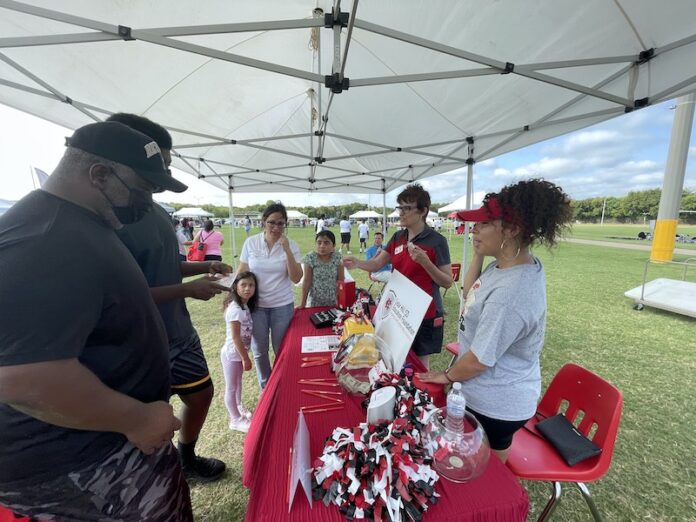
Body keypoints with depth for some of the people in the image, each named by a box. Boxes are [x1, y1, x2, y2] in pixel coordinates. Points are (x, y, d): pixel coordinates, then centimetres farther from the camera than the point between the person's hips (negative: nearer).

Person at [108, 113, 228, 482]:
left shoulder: (156, 211, 6)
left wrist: (204, 267, 3)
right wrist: (188, 290, -23)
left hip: (179, 333, 9)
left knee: (201, 393, 23)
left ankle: (187, 459, 48)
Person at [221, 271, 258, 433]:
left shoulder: (245, 306, 0)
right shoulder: (235, 309, -28)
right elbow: (235, 337, -25)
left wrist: (244, 356, 10)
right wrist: (245, 358, -18)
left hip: (239, 352, 8)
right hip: (232, 354, -8)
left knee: (237, 383, 26)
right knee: (231, 387, 10)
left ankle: (239, 408, 46)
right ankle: (235, 420, 27)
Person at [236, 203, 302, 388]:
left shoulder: (291, 245, -8)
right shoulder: (250, 243, -5)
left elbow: (296, 278, -14)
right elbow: (241, 273, 3)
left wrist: (287, 250, -22)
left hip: (283, 306, -1)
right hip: (255, 304, 1)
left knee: (281, 350, 12)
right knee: (259, 350, 15)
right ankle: (265, 387, 39)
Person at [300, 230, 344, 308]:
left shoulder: (337, 257, -10)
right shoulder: (310, 258, -14)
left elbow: (340, 281, -4)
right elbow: (307, 282, -10)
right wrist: (303, 304, -9)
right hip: (315, 301, -1)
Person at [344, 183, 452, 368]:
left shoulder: (437, 241, -14)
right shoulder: (397, 237, 3)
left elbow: (447, 282, -12)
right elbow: (376, 264, 3)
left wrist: (424, 261, -27)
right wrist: (356, 262, -17)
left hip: (425, 315, -5)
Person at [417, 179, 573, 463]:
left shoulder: (510, 294, -36)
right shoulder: (504, 264, -6)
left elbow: (479, 360, -26)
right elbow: (470, 294, 8)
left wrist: (447, 376, -6)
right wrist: (477, 256, -7)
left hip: (496, 404, -8)